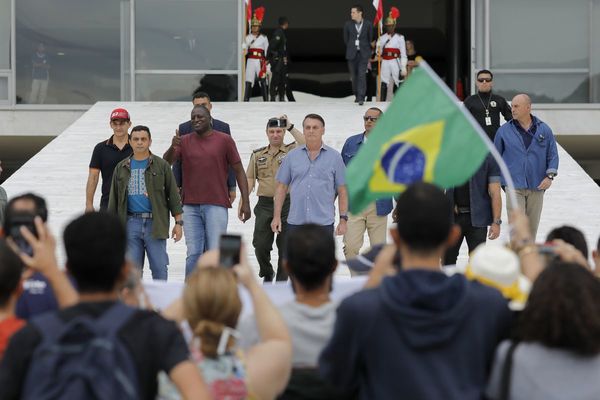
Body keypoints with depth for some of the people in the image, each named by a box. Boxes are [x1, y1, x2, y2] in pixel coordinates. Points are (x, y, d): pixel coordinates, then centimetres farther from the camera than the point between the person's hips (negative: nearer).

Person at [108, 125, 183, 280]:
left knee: (159, 267, -4)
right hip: (131, 223, 2)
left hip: (155, 223, -2)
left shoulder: (161, 165, 6)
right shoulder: (121, 168, 13)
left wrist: (178, 222, 0)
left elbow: (173, 194, 6)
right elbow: (114, 199, 17)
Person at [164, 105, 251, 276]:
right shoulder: (184, 141, 9)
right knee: (193, 254, 1)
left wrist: (245, 202, 0)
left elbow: (239, 171, 5)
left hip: (216, 206, -2)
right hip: (191, 206, 2)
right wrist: (172, 147, -24)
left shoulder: (224, 140, 4)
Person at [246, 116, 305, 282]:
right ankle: (267, 273, 23)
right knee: (260, 245, -3)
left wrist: (290, 127, -13)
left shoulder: (292, 150, 4)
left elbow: (306, 145, -17)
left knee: (285, 247, 1)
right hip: (265, 204, 2)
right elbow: (250, 179, 14)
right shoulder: (258, 155, 13)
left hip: (287, 204, -2)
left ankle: (281, 282, 10)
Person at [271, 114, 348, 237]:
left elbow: (342, 191, 4)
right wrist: (276, 216, 3)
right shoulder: (292, 156, 8)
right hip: (295, 222, 2)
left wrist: (343, 219, -2)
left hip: (323, 223, -1)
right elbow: (282, 187, 9)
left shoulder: (334, 157, 4)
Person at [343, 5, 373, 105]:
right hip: (352, 54, 2)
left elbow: (370, 39, 9)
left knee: (361, 75, -12)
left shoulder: (368, 24, -2)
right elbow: (346, 39, 12)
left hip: (363, 53, -2)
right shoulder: (348, 24, 0)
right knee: (354, 75, 7)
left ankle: (361, 98, -15)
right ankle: (356, 95, 21)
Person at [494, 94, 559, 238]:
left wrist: (550, 176, -5)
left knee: (532, 225, 9)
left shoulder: (544, 130, 5)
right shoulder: (504, 131, 2)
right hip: (514, 187, -2)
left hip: (537, 187, 2)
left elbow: (553, 155, 8)